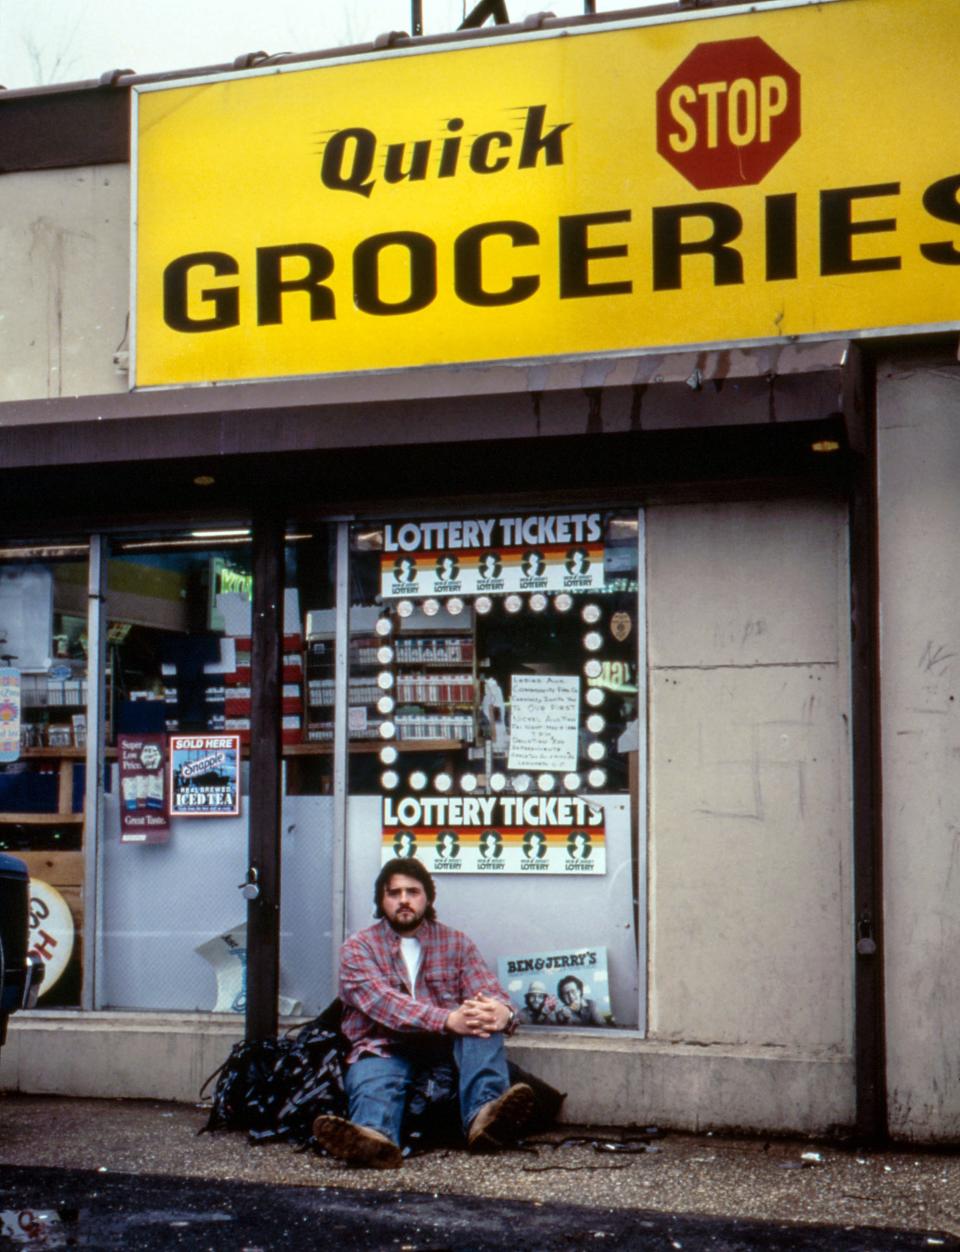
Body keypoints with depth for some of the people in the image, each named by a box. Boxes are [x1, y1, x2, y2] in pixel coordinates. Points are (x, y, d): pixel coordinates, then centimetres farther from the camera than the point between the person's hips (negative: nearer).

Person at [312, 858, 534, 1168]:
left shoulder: (456, 943, 15)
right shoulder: (358, 947, 4)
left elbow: (488, 990, 1)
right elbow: (383, 1002, -13)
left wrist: (503, 1011, -27)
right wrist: (448, 1019, -30)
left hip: (444, 1047, 2)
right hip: (384, 1047, -2)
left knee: (483, 1019, -26)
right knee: (372, 1082, -34)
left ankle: (484, 1115, -49)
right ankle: (375, 1137, -68)